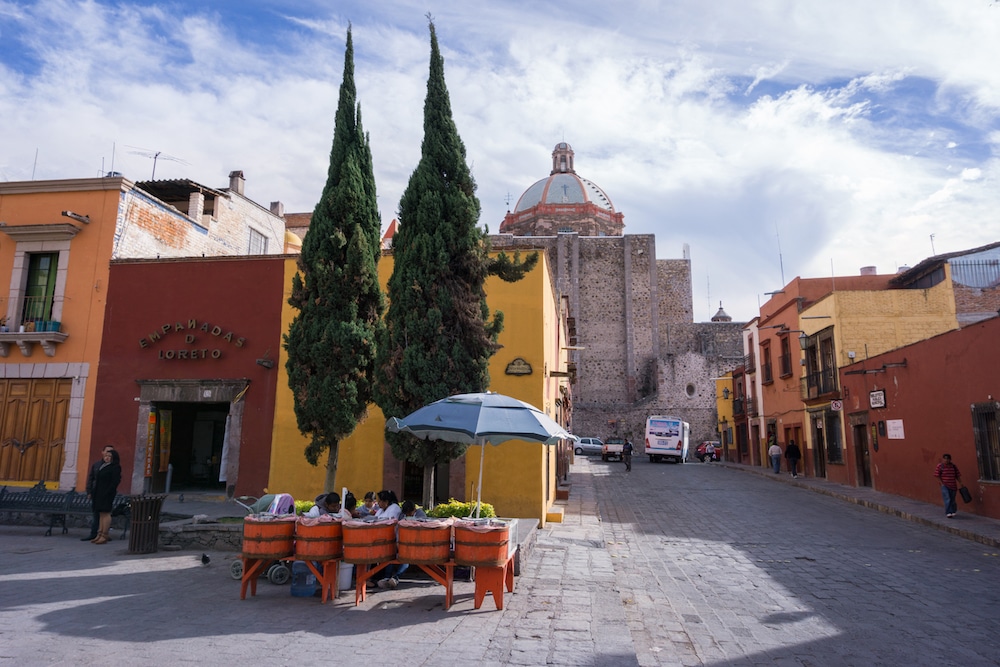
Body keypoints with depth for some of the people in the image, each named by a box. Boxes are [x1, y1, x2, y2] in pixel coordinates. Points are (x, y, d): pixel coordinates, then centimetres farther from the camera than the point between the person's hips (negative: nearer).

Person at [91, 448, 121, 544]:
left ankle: (104, 536, -7)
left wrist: (107, 492, -20)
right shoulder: (103, 465, 16)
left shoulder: (115, 468, -11)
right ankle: (99, 534, 13)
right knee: (102, 514, 10)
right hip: (100, 493, 9)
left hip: (107, 493, -9)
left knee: (106, 513, -8)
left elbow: (115, 481, -17)